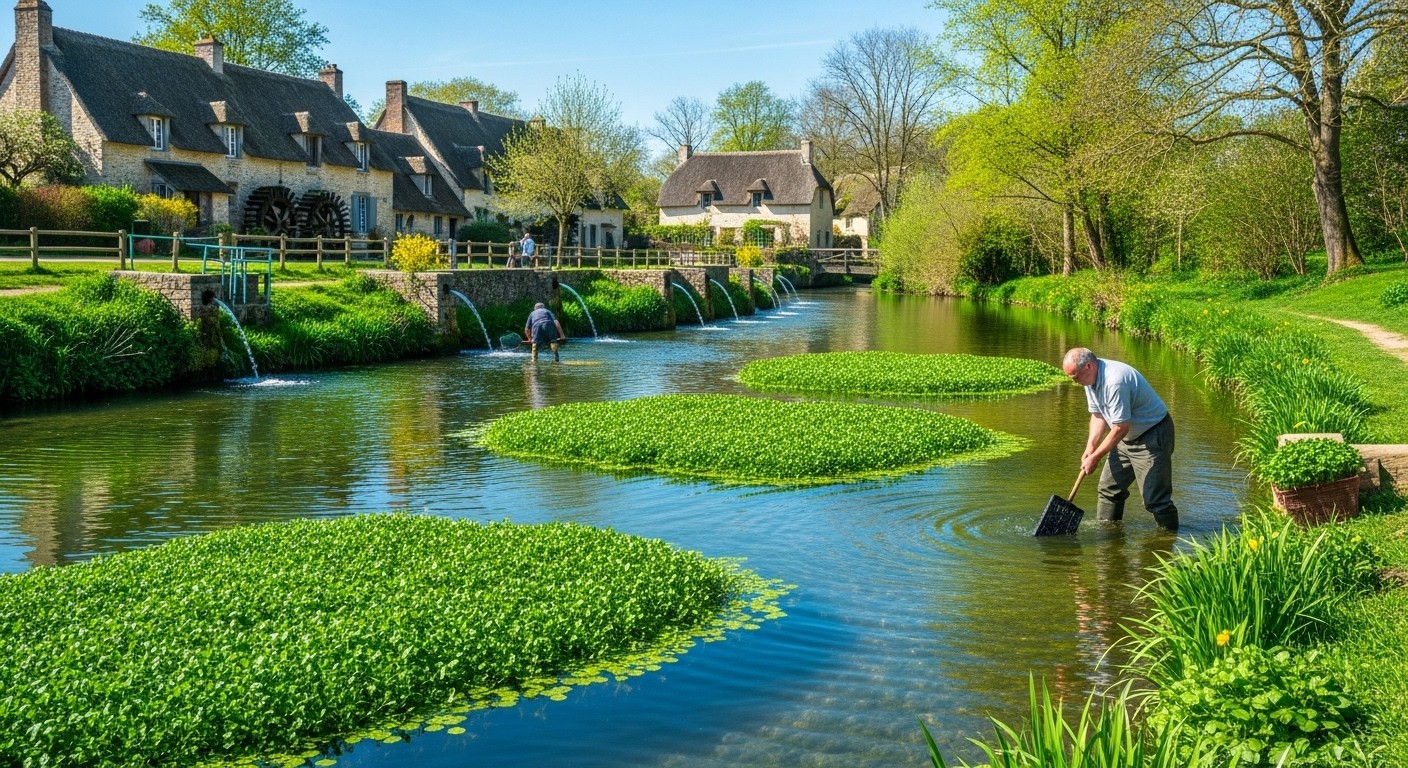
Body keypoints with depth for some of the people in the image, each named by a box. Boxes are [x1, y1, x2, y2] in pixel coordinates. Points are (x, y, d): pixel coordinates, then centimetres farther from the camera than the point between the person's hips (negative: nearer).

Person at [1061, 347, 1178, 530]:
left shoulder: (1115, 381, -31)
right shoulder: (1091, 378, -2)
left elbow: (1120, 428, -27)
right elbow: (1098, 415, 9)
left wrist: (1095, 457, -19)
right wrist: (1090, 447, -5)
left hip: (1152, 436, -10)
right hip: (1128, 437, 10)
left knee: (1155, 498, -10)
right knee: (1109, 487, 13)